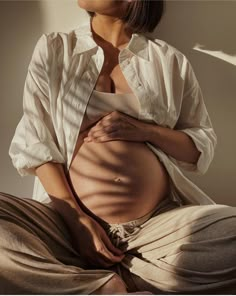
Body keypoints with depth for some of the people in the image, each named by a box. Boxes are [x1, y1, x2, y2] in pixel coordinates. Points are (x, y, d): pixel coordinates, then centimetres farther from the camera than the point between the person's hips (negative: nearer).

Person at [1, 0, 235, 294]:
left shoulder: (169, 60, 10)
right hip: (70, 220, 0)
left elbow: (204, 147, 12)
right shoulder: (52, 49, 9)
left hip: (161, 223, 1)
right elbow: (34, 142, 1)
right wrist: (76, 217, -11)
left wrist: (146, 130, -8)